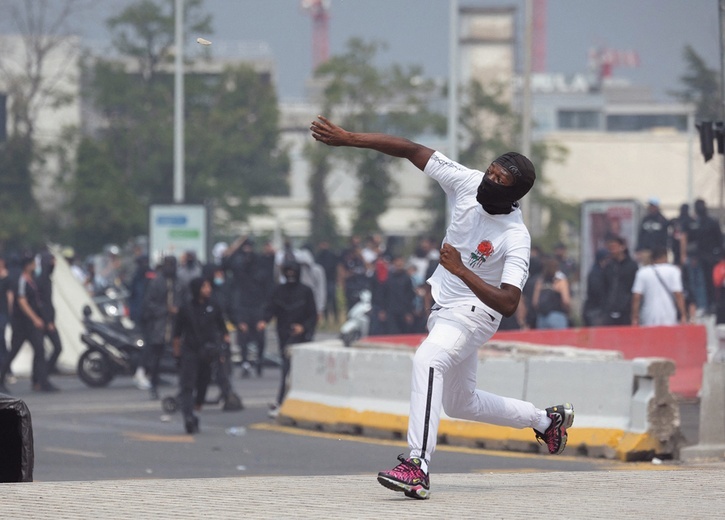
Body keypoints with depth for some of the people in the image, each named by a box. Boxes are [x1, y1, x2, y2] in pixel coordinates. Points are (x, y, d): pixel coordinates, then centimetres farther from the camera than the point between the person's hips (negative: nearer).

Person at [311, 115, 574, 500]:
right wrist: (347, 138, -19)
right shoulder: (468, 182, -13)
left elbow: (508, 304, -35)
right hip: (443, 306, 8)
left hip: (474, 313, -8)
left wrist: (461, 270, -41)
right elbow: (411, 150, -12)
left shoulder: (516, 239, -27)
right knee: (460, 403, 20)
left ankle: (417, 465, -43)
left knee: (427, 360, -34)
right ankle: (546, 420, 41)